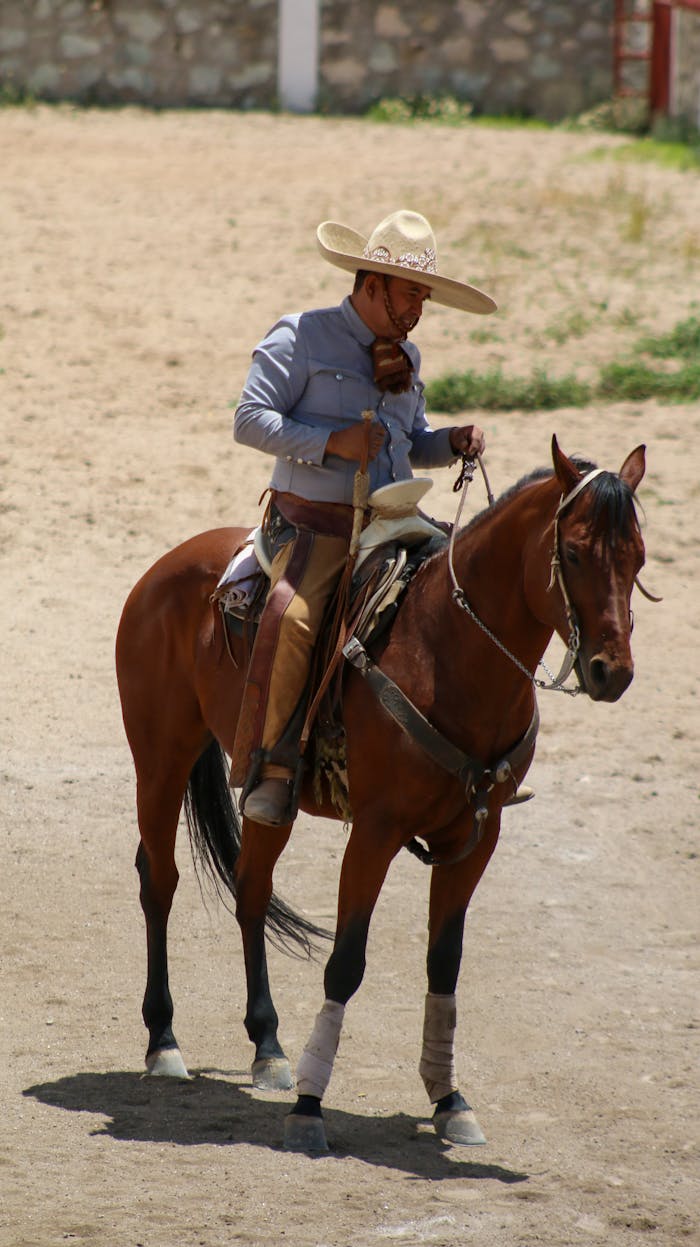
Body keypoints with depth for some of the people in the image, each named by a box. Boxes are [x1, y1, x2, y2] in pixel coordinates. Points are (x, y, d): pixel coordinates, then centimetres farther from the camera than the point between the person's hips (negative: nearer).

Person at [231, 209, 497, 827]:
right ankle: (270, 770, -29)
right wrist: (332, 442, -19)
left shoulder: (407, 357, 18)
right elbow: (251, 418, -10)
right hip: (315, 522, -7)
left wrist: (452, 442, 5)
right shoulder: (301, 337, -3)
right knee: (292, 619, -32)